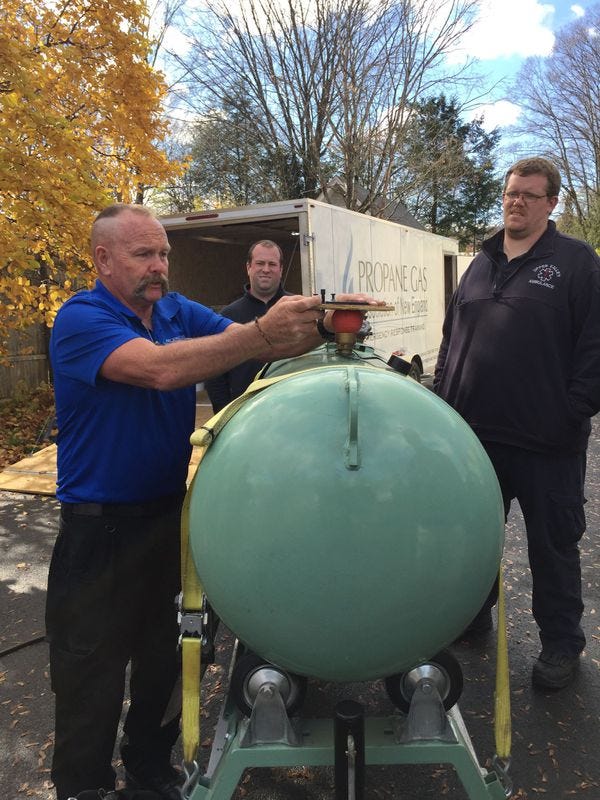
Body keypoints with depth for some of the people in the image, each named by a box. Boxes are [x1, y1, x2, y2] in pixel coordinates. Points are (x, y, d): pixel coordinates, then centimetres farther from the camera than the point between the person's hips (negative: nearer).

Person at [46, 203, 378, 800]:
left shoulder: (178, 311, 4)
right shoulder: (80, 319, -15)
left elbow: (255, 346, -6)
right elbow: (160, 369, -33)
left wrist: (322, 324, -24)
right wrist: (262, 332, -40)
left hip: (170, 514, 6)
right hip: (100, 530, -6)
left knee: (164, 660, 20)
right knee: (92, 679, 8)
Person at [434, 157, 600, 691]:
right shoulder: (481, 265, 14)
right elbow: (452, 340, 16)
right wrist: (443, 402, 9)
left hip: (546, 444, -5)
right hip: (476, 434, 5)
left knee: (553, 544, 8)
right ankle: (473, 615, 37)